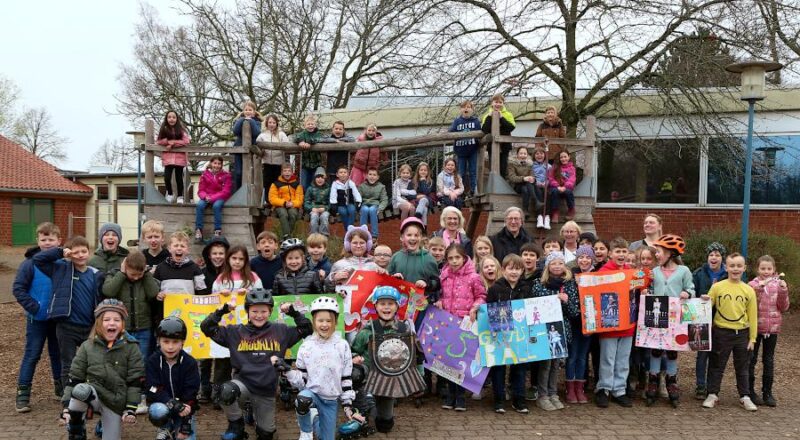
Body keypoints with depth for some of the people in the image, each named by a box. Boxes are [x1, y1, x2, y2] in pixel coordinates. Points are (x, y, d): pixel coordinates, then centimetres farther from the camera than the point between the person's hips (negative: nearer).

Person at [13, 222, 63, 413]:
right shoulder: (31, 263, -11)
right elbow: (18, 289, -9)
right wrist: (34, 307, -15)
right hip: (37, 319, -2)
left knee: (58, 354, 15)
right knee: (31, 355, 2)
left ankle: (61, 386, 29)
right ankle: (23, 393, 10)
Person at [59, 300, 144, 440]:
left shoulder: (131, 347, -5)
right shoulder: (87, 346, 0)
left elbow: (135, 381, -5)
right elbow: (74, 377, 0)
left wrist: (131, 408, -11)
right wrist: (67, 406, -8)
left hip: (116, 401, 0)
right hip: (93, 393, 0)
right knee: (80, 390, -34)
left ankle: (104, 424, 35)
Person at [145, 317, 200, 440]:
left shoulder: (190, 363, -13)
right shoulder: (152, 361, -11)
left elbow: (190, 393, -14)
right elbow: (153, 390, -18)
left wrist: (185, 427, -17)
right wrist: (174, 404, -31)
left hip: (184, 407, 0)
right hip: (162, 404, 0)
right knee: (158, 412, -33)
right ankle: (166, 429, -2)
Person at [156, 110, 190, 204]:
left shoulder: (181, 129, 1)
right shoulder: (164, 129, 7)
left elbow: (186, 141, -9)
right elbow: (158, 141, 3)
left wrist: (172, 144, -13)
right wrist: (168, 141, -14)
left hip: (179, 157, -1)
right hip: (168, 157, 1)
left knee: (179, 178, 3)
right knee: (167, 177, -9)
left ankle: (180, 196, 17)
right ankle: (170, 194, 16)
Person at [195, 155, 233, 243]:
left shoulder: (226, 175, -1)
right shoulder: (205, 174, 4)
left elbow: (225, 192, -7)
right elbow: (201, 190, 5)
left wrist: (212, 198, -19)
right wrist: (205, 197, -19)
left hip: (219, 198, -2)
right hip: (206, 197, 2)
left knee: (216, 206, -35)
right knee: (199, 205, -30)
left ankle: (217, 231, -31)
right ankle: (198, 230, -29)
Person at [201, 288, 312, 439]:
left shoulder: (280, 331, 0)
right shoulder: (236, 332, -1)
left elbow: (306, 329, 4)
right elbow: (207, 328, 0)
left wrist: (293, 312, -7)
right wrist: (223, 310, -11)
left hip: (266, 391, 1)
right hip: (243, 382, -1)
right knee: (226, 391, -36)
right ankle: (236, 425, -6)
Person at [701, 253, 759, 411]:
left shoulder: (749, 290, 1)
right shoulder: (717, 287, -4)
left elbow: (753, 316, 4)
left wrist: (752, 338, 3)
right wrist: (704, 302, -22)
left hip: (742, 334, 1)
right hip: (721, 333, -1)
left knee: (742, 368, 13)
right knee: (716, 366, 8)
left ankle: (745, 397, 25)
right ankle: (712, 394, 18)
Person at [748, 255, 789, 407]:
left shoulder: (778, 284, 3)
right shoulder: (753, 284, -3)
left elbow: (783, 308, 1)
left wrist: (783, 290, -13)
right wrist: (759, 287, -23)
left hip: (772, 327, 2)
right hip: (755, 327, -2)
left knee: (769, 360, 9)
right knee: (751, 360, 5)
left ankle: (767, 392, 17)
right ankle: (750, 392, 14)